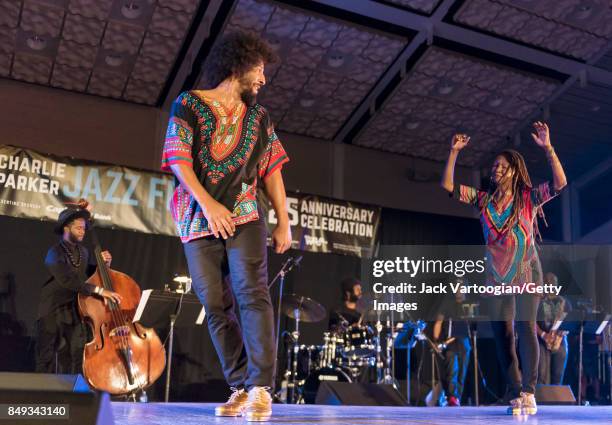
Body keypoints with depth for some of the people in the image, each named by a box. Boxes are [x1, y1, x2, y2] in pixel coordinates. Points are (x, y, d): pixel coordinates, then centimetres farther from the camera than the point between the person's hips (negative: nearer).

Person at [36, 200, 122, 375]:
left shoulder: (83, 252, 6)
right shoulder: (55, 253, -16)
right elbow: (67, 281, -31)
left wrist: (105, 264, -7)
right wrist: (99, 290, -39)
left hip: (76, 312, 5)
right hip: (52, 312, -5)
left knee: (74, 361, 4)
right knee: (47, 360, 4)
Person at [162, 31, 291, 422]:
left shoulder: (258, 117, 15)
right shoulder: (189, 104, 4)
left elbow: (272, 171, 14)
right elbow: (178, 158, -6)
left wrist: (284, 222, 7)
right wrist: (208, 203, -17)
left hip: (245, 216, 1)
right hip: (199, 220, -1)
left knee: (253, 293, -15)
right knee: (216, 306, -1)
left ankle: (260, 388, -15)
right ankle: (240, 388, 7)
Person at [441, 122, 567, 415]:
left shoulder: (528, 197, -1)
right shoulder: (483, 200, 7)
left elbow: (559, 183, -16)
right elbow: (447, 186, 4)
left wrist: (548, 148, -24)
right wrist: (454, 153, -4)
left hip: (526, 272, -3)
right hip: (497, 276, 4)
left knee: (525, 326, -17)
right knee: (502, 334, 1)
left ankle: (528, 391, -12)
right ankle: (516, 394, 10)